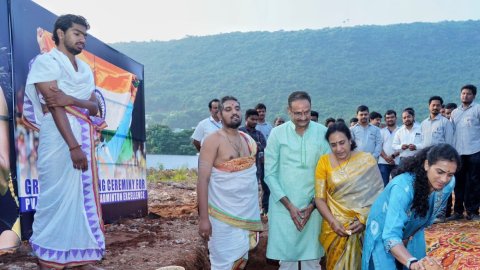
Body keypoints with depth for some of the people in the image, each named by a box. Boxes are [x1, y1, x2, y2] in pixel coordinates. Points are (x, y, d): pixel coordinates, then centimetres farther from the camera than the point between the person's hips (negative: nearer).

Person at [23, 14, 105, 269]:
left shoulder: (85, 69, 20)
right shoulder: (46, 61, -1)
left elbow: (94, 107, 9)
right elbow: (55, 106, -12)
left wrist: (70, 100, -11)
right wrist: (73, 145, -20)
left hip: (85, 136, 7)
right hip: (60, 136, -7)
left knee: (84, 195, 6)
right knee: (58, 196, -6)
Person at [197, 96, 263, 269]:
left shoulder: (248, 139, 8)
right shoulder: (213, 140, -11)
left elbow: (252, 173, 12)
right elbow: (203, 180, -16)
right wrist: (203, 218, -20)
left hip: (247, 214, 6)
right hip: (223, 216, -6)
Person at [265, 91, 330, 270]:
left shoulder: (322, 133, -2)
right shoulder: (277, 133, -4)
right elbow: (270, 174, -3)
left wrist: (313, 204, -4)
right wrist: (289, 205, -8)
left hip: (313, 205, 1)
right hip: (284, 206, 0)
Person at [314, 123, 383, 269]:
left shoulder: (367, 160, -6)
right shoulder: (324, 162, -5)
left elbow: (378, 195, -5)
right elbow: (319, 198, -5)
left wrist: (364, 220, -16)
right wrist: (333, 223, -17)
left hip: (364, 227, 0)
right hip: (335, 228, 0)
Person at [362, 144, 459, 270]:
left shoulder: (449, 184, -19)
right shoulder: (404, 186, -37)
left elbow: (429, 215, 2)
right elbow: (391, 236, -43)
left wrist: (411, 235, 0)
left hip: (412, 236, 5)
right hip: (383, 235, -5)